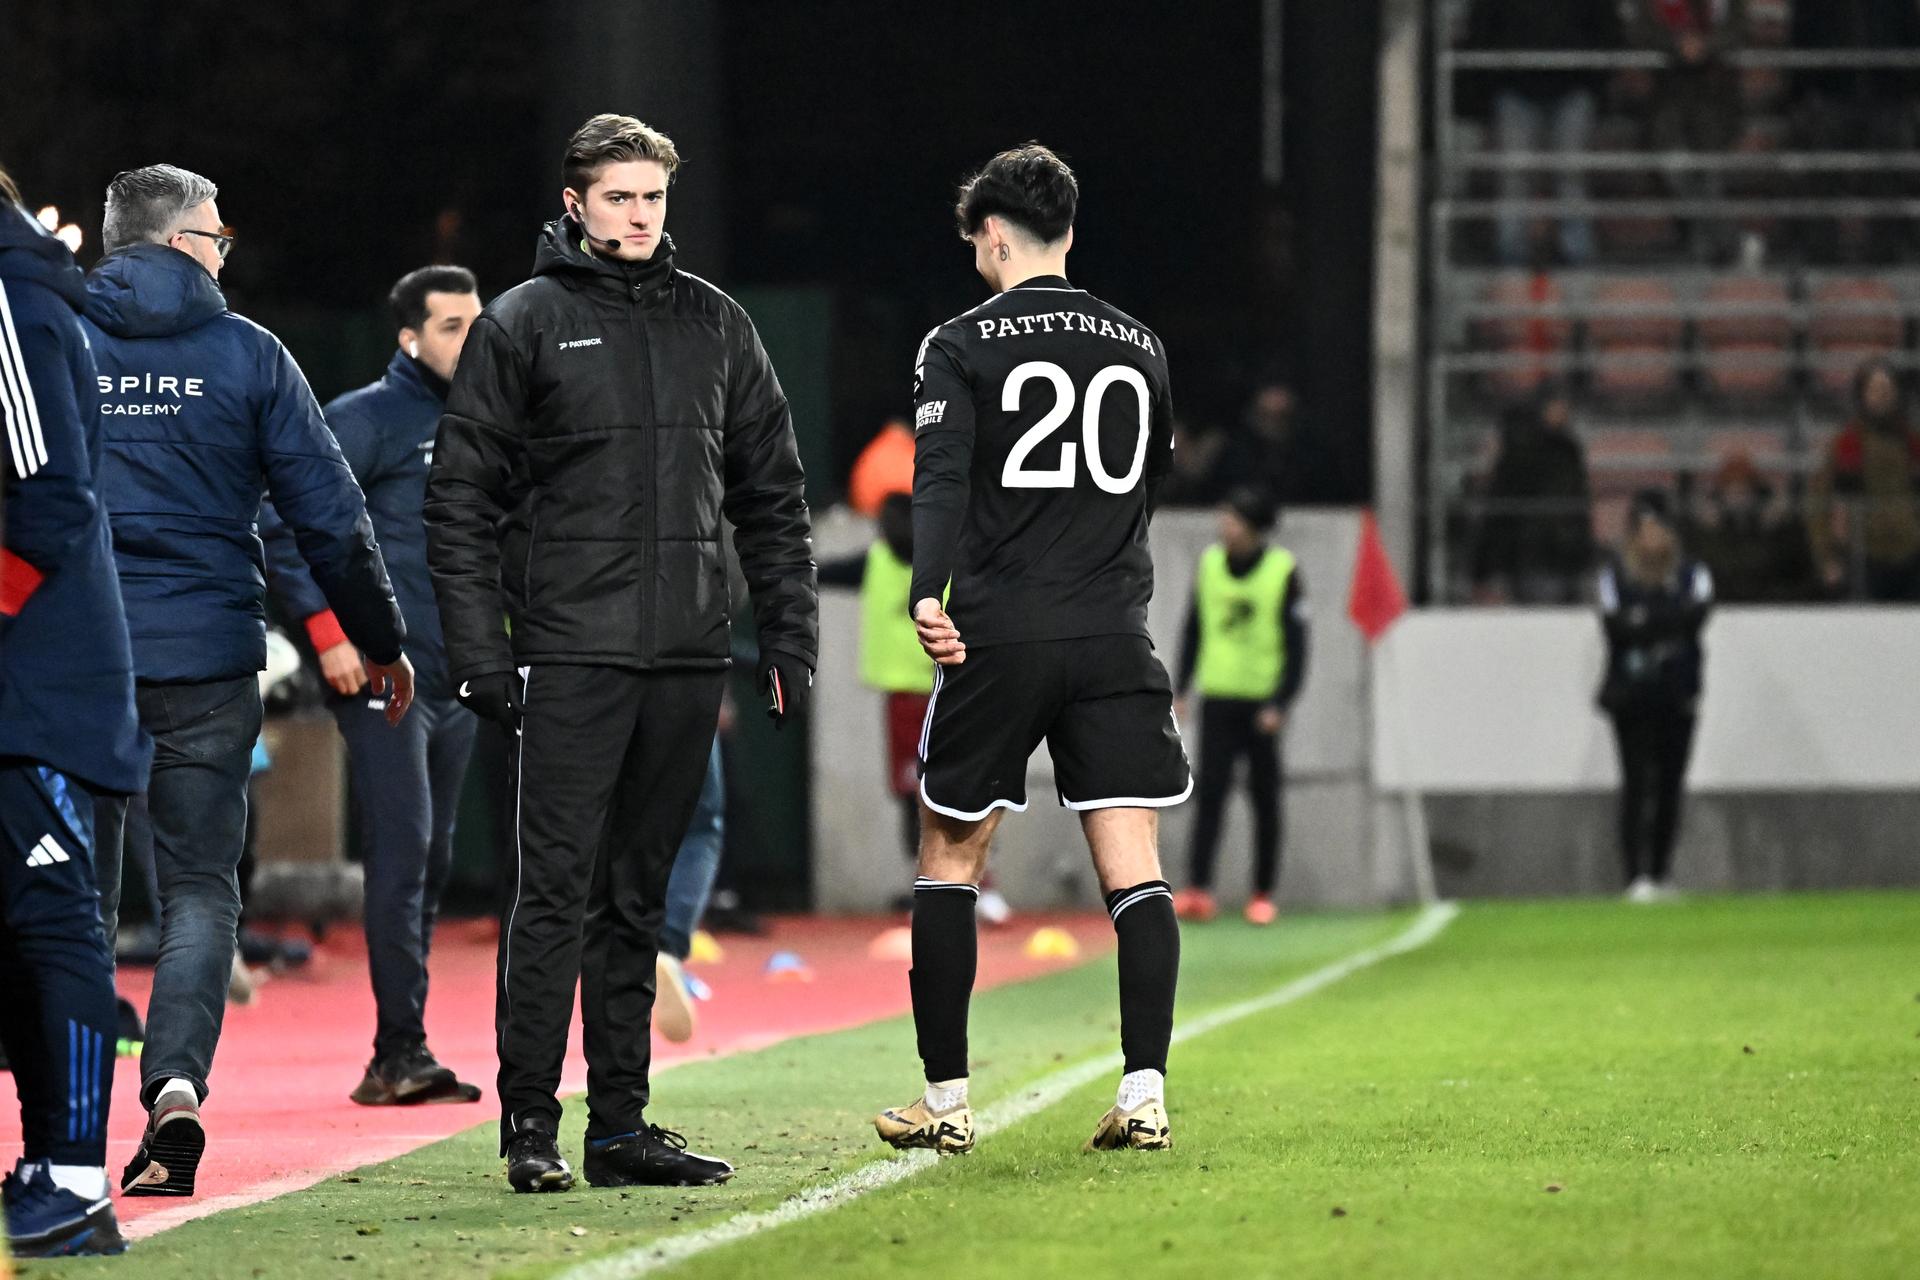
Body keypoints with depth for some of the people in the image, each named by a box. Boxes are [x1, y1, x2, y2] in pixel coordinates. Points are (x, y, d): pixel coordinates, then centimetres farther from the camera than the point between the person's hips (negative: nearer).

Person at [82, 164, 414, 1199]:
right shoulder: (247, 355, 1)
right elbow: (331, 515, 1)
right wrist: (380, 639, 12)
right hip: (206, 662, -1)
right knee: (200, 889, 6)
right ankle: (177, 1086, -15)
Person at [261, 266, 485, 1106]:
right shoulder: (368, 419, -7)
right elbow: (282, 519, -13)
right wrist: (328, 628, -17)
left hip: (457, 680, 8)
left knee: (432, 864, 9)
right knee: (401, 855, -13)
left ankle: (398, 1059, 14)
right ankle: (401, 1052, -14)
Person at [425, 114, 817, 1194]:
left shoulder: (717, 325, 13)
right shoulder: (524, 324, 1)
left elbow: (773, 494, 16)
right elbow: (463, 497, 0)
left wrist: (790, 632, 7)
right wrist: (479, 647, -8)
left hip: (688, 657, 4)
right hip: (571, 653, -4)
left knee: (639, 897, 8)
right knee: (557, 891, -7)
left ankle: (622, 1123, 11)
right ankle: (531, 1123, -5)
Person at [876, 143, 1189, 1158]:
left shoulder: (961, 345, -1)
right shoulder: (1139, 347, 12)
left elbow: (942, 477, -15)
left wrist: (926, 591, -27)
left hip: (996, 639, -3)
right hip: (1114, 637, 3)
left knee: (948, 861, 10)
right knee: (1133, 869, 0)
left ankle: (945, 1100, 12)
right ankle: (1144, 1093, -12)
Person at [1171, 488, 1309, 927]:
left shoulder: (1284, 571, -6)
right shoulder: (1209, 563, 6)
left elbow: (1296, 646, -6)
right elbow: (1194, 629, 13)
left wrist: (1281, 704, -13)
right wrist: (1181, 689, 9)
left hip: (1263, 704, -3)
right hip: (1217, 698, 3)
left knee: (1264, 799, 3)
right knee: (1209, 793, -7)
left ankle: (1263, 895, 10)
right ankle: (1198, 891, -13)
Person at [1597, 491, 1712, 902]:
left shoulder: (1692, 573, 9)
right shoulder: (1615, 573, 5)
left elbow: (1696, 614, -10)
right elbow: (1614, 625, -9)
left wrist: (1642, 620, -12)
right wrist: (1666, 622, -14)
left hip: (1678, 693, 2)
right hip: (1630, 693, -2)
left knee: (1670, 784, 3)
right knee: (1637, 780, -9)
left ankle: (1662, 873, 12)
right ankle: (1636, 875, -13)